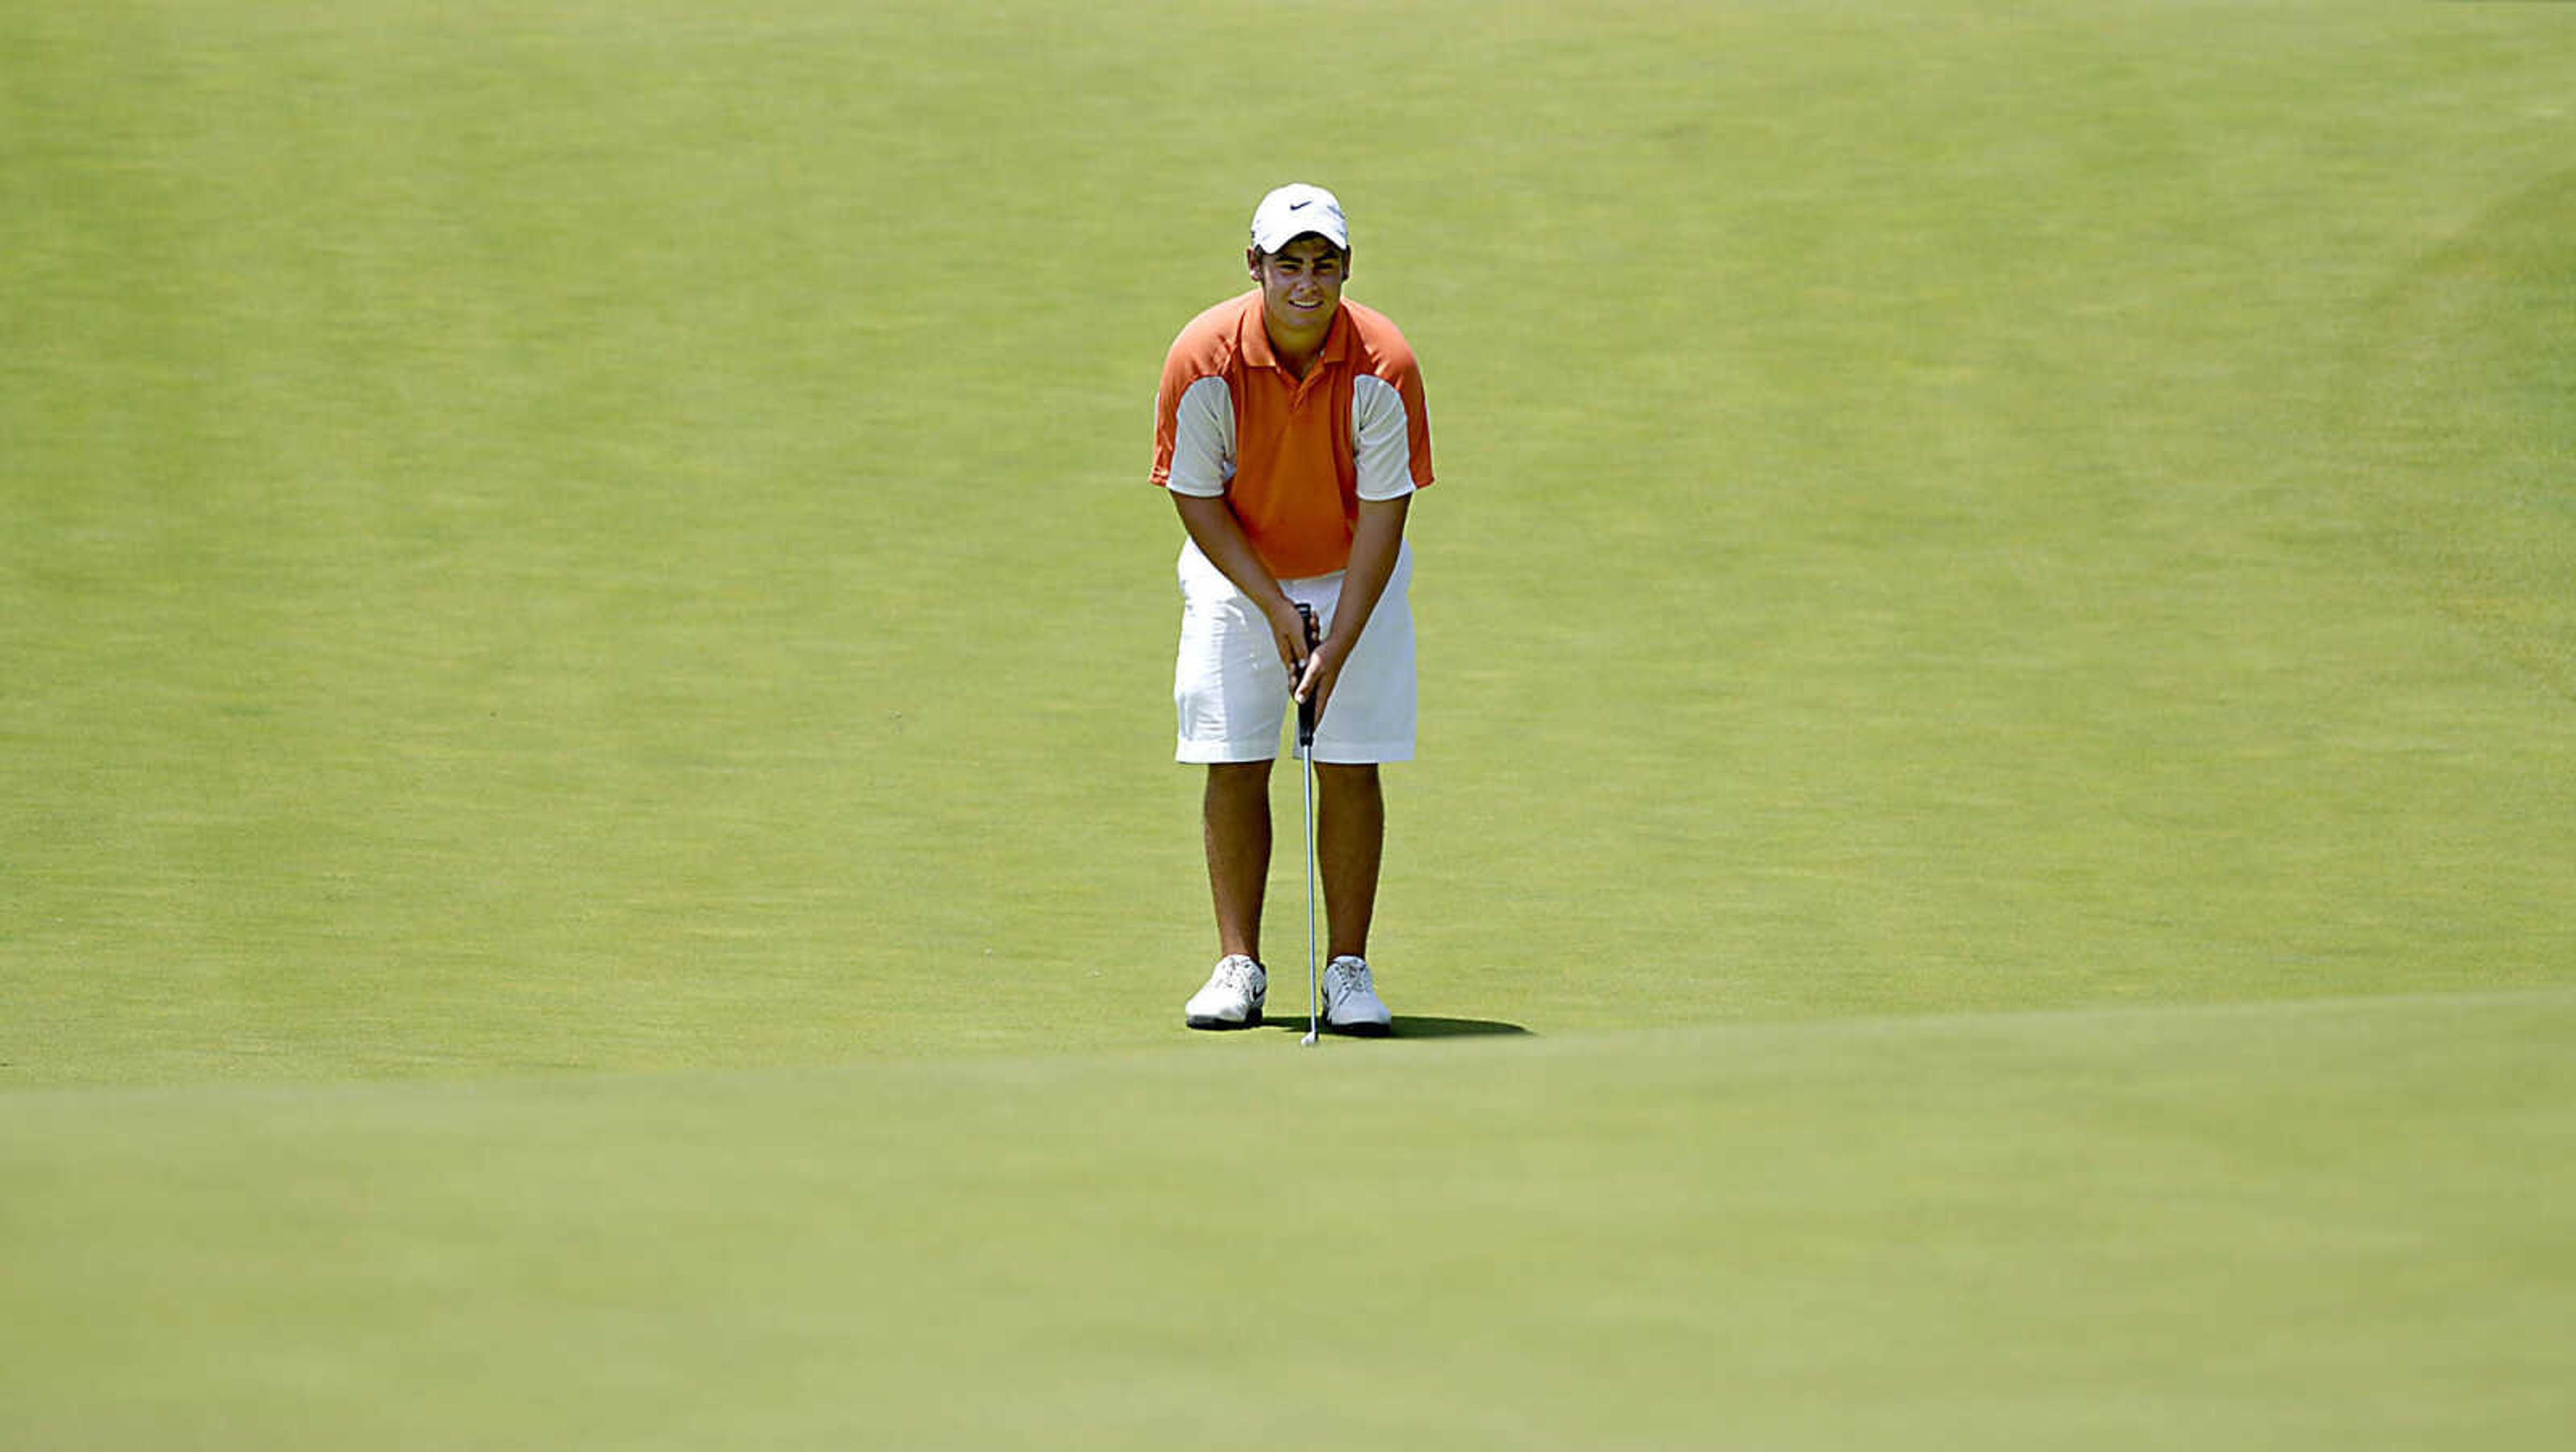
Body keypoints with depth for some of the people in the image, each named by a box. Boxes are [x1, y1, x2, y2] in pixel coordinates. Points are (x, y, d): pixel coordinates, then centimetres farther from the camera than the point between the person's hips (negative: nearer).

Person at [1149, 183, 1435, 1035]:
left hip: (1354, 577, -1)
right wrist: (1274, 607, -17)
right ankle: (1239, 964, 3)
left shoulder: (1383, 367, -23)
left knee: (1350, 766, -6)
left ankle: (1349, 968, 0)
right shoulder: (1205, 359, -21)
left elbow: (1382, 517, -19)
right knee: (1233, 763, -4)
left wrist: (1336, 646, -24)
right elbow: (1197, 500, -12)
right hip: (1237, 574, 1)